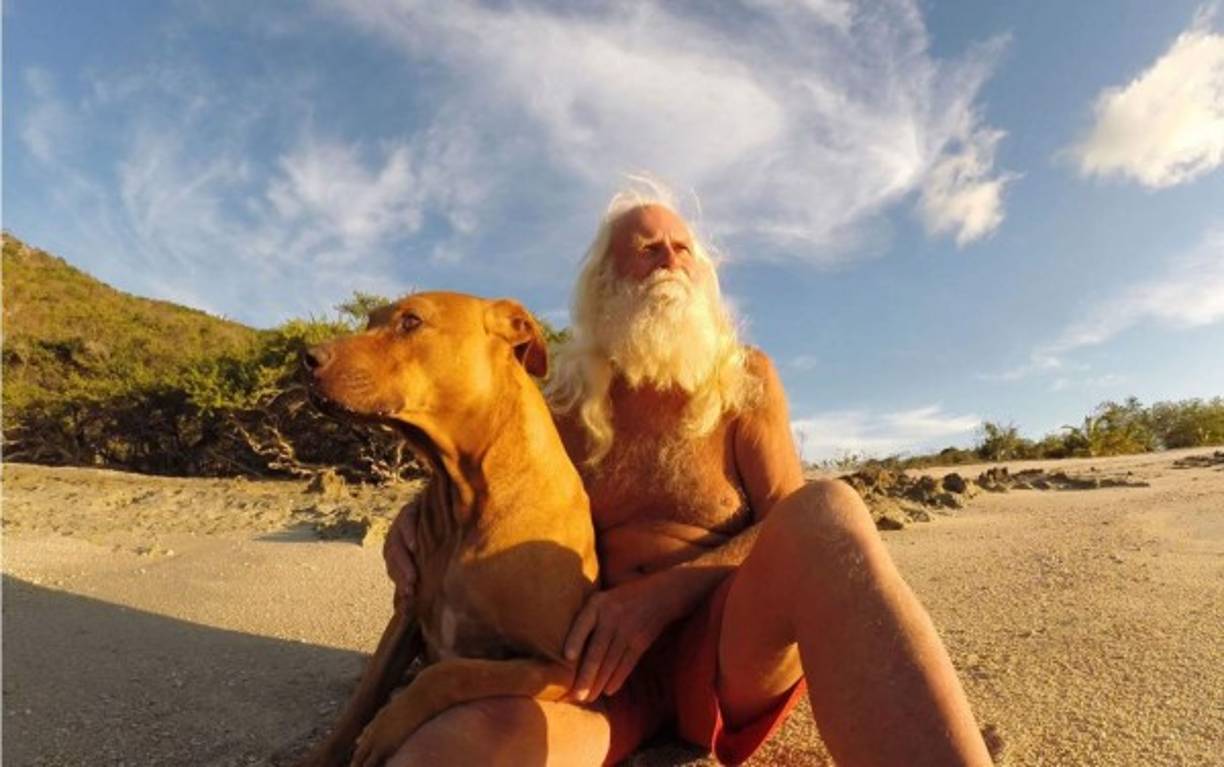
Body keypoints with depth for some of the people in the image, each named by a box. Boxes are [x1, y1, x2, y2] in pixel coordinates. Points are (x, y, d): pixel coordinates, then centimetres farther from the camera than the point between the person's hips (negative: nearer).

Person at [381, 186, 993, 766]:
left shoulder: (745, 379, 3)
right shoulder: (565, 404, 6)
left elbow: (791, 528, -5)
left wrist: (662, 593, -22)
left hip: (728, 643, 3)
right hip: (603, 663, -2)